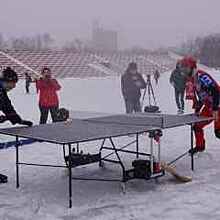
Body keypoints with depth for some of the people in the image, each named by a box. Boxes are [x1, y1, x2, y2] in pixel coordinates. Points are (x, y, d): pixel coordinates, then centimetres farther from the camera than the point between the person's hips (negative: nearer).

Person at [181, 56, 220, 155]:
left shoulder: (201, 76, -22)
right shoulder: (191, 80, 8)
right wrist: (197, 109, 13)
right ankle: (200, 146, 32)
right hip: (208, 106, 10)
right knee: (197, 126, 13)